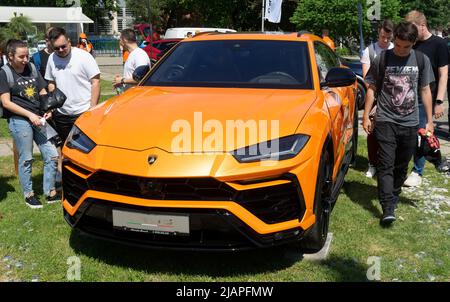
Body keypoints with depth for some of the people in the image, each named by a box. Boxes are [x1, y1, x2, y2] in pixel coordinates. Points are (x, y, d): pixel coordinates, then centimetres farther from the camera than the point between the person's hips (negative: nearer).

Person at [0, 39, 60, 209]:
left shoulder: (31, 68, 11)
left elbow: (43, 92, 17)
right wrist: (30, 115, -16)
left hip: (39, 118, 5)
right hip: (19, 120, -5)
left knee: (52, 156, 4)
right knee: (26, 159, 3)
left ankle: (50, 193, 17)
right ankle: (28, 195, 19)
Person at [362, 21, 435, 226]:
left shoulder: (421, 60, 4)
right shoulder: (382, 59, -3)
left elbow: (425, 90, 10)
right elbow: (372, 88, 3)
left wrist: (429, 120, 8)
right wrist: (366, 116, 0)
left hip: (410, 123, 3)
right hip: (385, 121, -3)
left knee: (401, 166, 11)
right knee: (386, 164, -9)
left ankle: (393, 196, 30)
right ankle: (388, 208, -13)